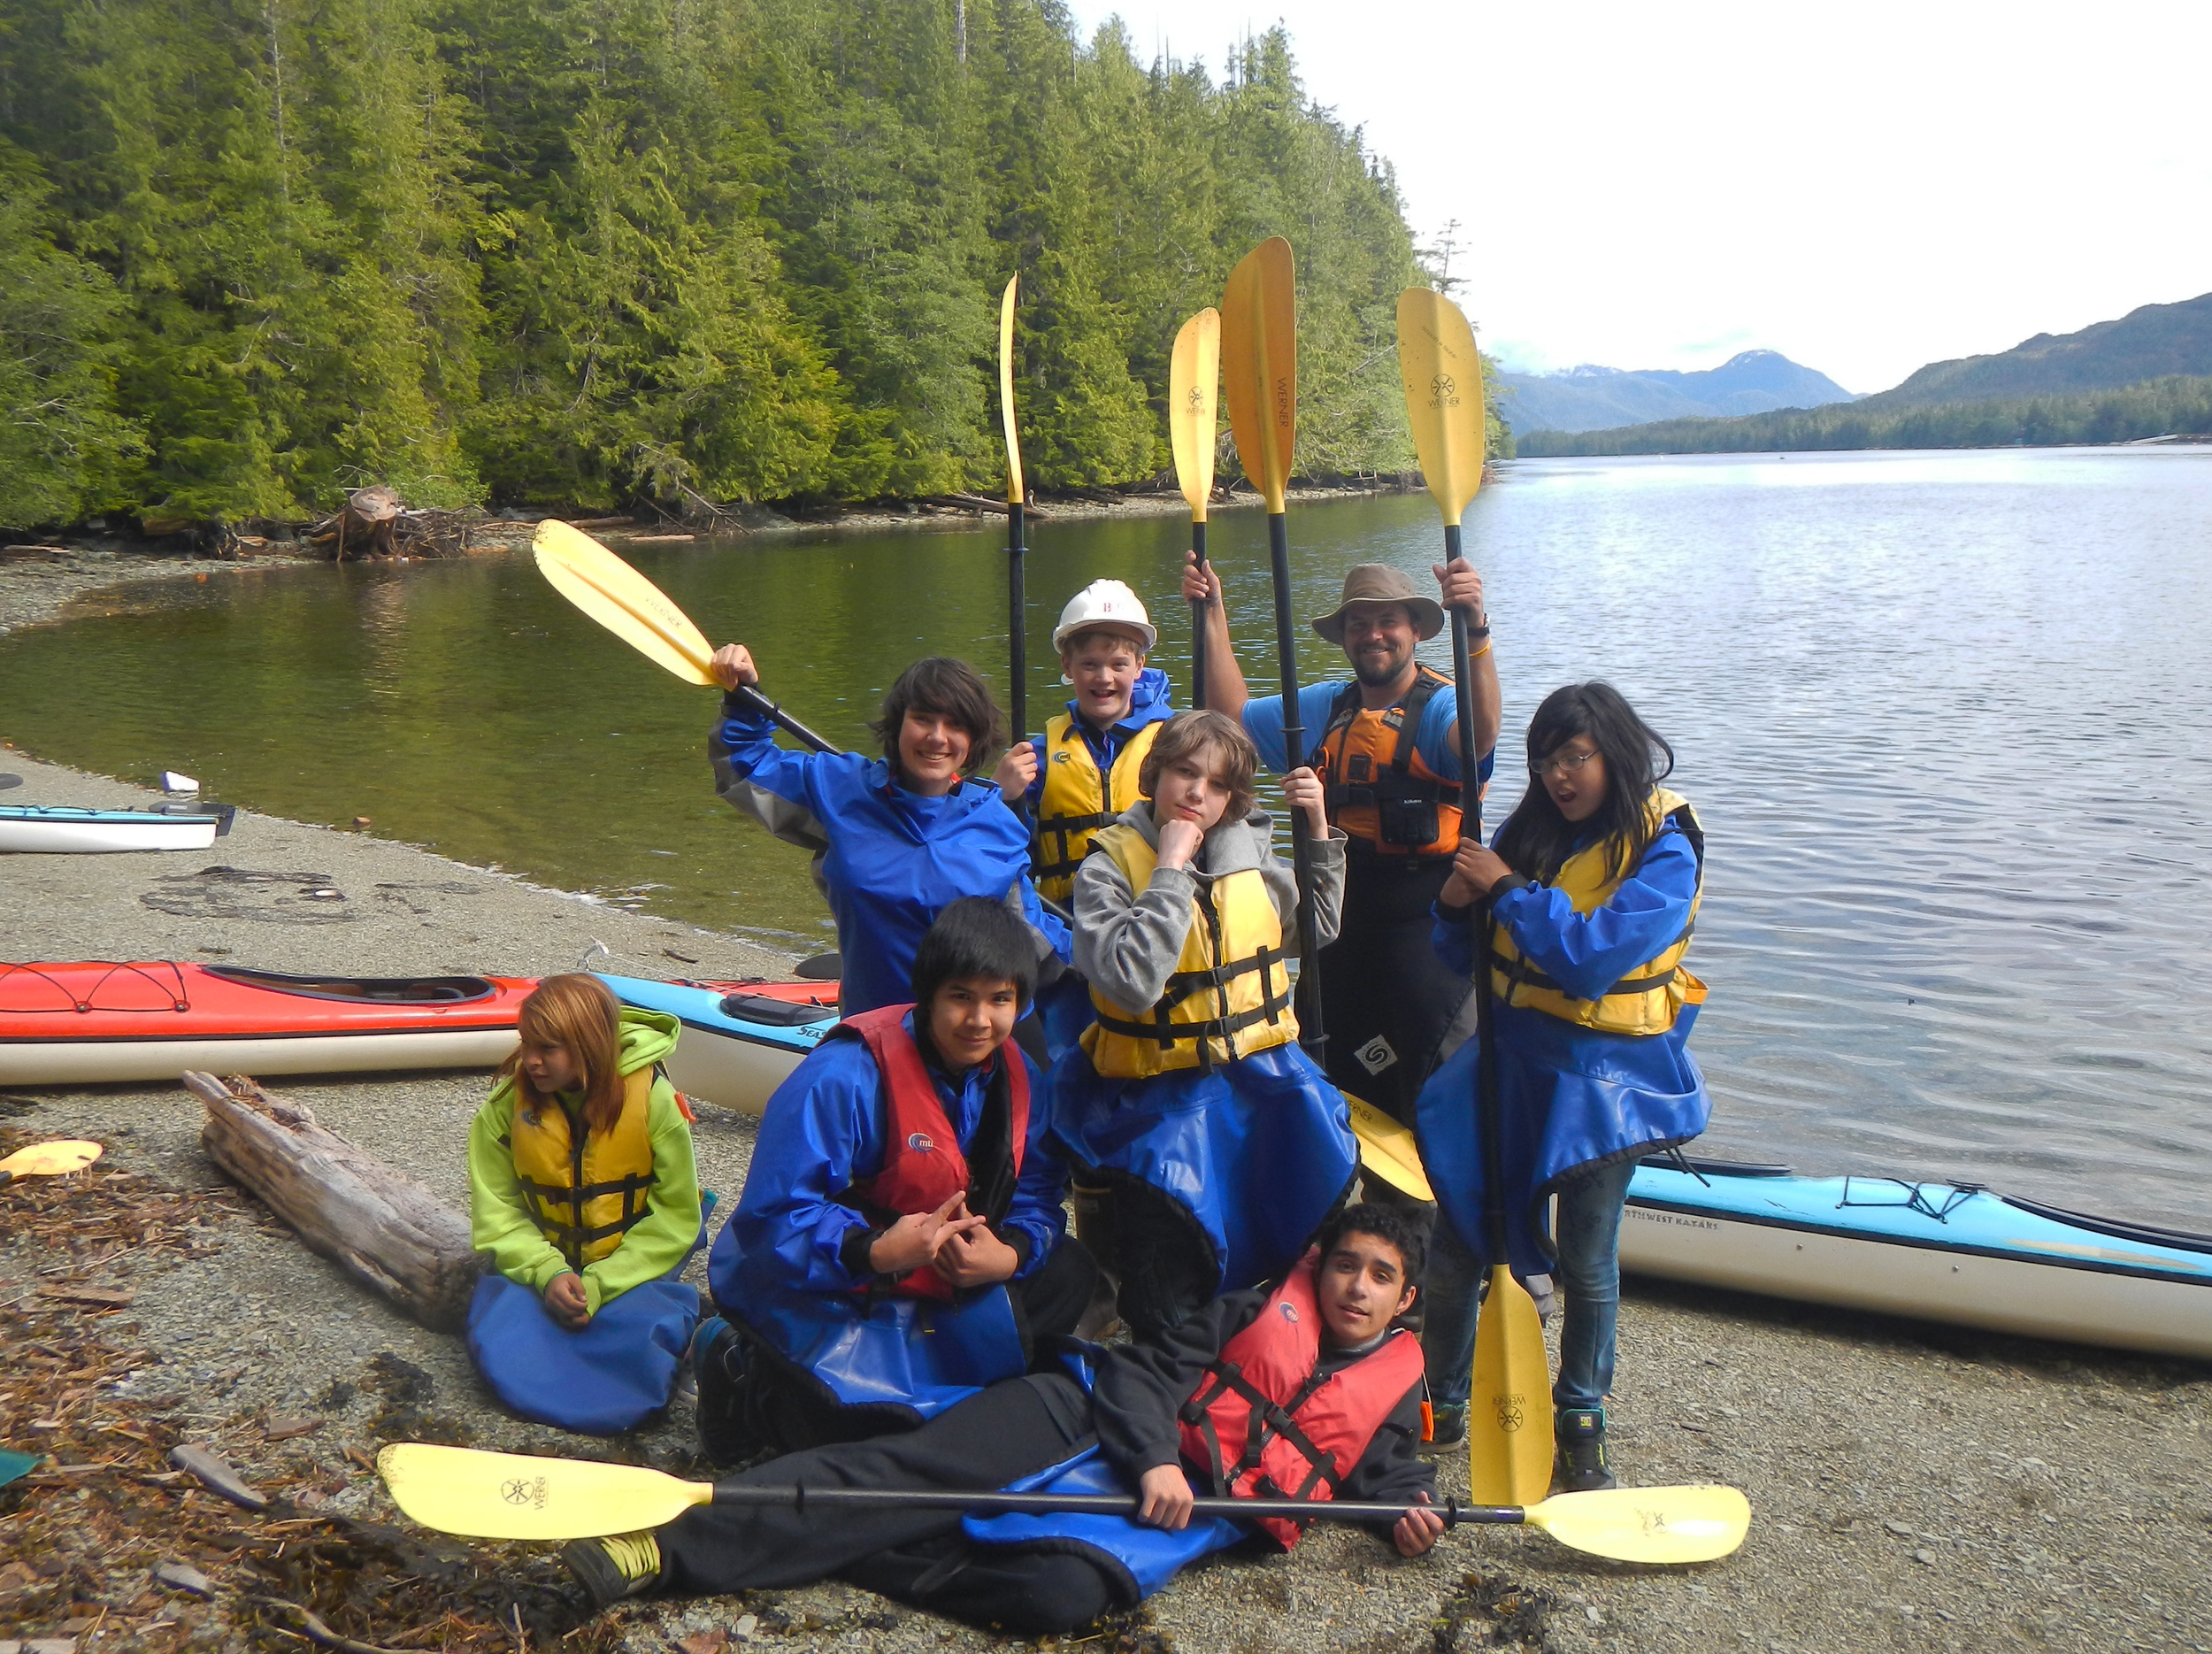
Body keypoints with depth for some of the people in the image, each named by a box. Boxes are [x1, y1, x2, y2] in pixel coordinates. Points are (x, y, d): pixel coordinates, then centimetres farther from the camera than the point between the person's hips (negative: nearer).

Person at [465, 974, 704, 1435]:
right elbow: (495, 1210, -3)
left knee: (637, 1336, -28)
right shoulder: (507, 1103, -7)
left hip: (630, 1270, -2)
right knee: (498, 1336, -24)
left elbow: (675, 1216, -9)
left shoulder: (652, 1099, -13)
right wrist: (547, 1273, -21)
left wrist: (599, 1286, -19)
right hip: (541, 1263, 2)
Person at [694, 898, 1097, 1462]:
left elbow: (1037, 1195, 1)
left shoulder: (1015, 1076, -1)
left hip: (945, 1283, 7)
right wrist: (874, 1251, -39)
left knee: (1070, 1271, -7)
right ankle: (752, 1383, 3)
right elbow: (773, 1218, -25)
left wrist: (1009, 1256, -22)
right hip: (819, 1287, -7)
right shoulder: (845, 1077, -23)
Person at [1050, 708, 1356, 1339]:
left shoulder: (1250, 849, 5)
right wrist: (1171, 870, -20)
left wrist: (1320, 832, 9)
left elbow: (1316, 929, 21)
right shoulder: (1108, 866, -8)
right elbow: (1133, 981, -24)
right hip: (1165, 1096, -4)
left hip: (1266, 1075, 4)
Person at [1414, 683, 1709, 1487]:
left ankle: (1580, 1419, 28)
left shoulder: (1664, 851, -11)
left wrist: (1509, 891, -19)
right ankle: (1440, 1398, 25)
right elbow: (1464, 960, 6)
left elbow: (1591, 959, -24)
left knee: (1586, 1261, 7)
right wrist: (1457, 905, -14)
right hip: (1509, 1058, 4)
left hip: (1600, 1073, -4)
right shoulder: (1528, 832, 3)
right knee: (1456, 1236, 6)